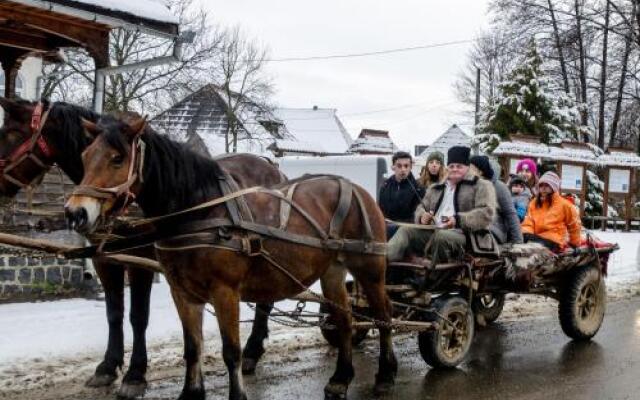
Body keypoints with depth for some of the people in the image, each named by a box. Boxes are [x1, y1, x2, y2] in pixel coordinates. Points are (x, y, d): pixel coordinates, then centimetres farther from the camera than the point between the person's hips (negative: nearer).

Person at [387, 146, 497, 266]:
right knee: (406, 230, -19)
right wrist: (422, 216, 2)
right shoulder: (436, 188, 26)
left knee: (442, 236, -38)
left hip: (462, 233, -5)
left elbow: (487, 213, -7)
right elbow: (421, 207, 29)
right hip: (433, 231, 5)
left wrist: (459, 220, -20)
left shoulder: (481, 186, 7)